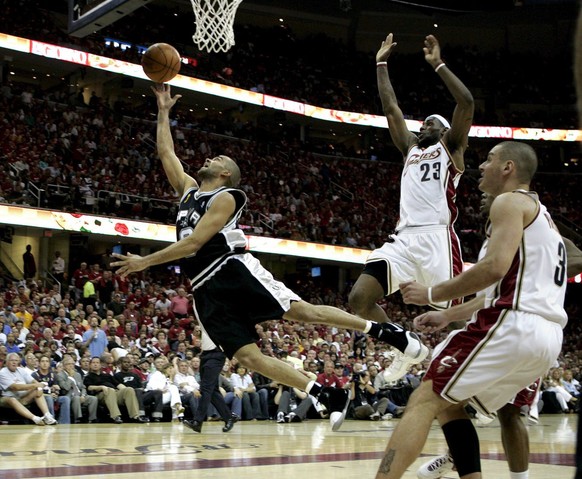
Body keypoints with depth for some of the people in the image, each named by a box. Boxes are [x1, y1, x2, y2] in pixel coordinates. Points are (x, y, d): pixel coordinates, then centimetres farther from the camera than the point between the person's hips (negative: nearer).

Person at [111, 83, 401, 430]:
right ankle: (326, 396, -11)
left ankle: (381, 332, -11)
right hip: (207, 291, 6)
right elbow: (166, 152, 30)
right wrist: (163, 112, 28)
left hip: (235, 272, -6)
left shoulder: (225, 198, 0)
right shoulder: (188, 190, 24)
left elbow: (193, 243, -9)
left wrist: (145, 262, -6)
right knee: (249, 356, -11)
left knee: (302, 311, -19)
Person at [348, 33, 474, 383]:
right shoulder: (411, 148, 29)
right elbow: (391, 108, 29)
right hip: (404, 238, 6)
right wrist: (382, 64, 31)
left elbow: (467, 102, 0)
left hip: (437, 237, -5)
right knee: (360, 299, -6)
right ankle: (409, 347, 13)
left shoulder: (450, 147, 14)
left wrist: (438, 64, 3)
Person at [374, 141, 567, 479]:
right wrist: (449, 316, 28)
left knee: (425, 401, -9)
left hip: (513, 326, -9)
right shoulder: (541, 215, 30)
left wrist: (432, 294, -7)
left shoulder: (510, 201, 0)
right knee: (449, 402, 21)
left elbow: (495, 267, -16)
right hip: (548, 336, 9)